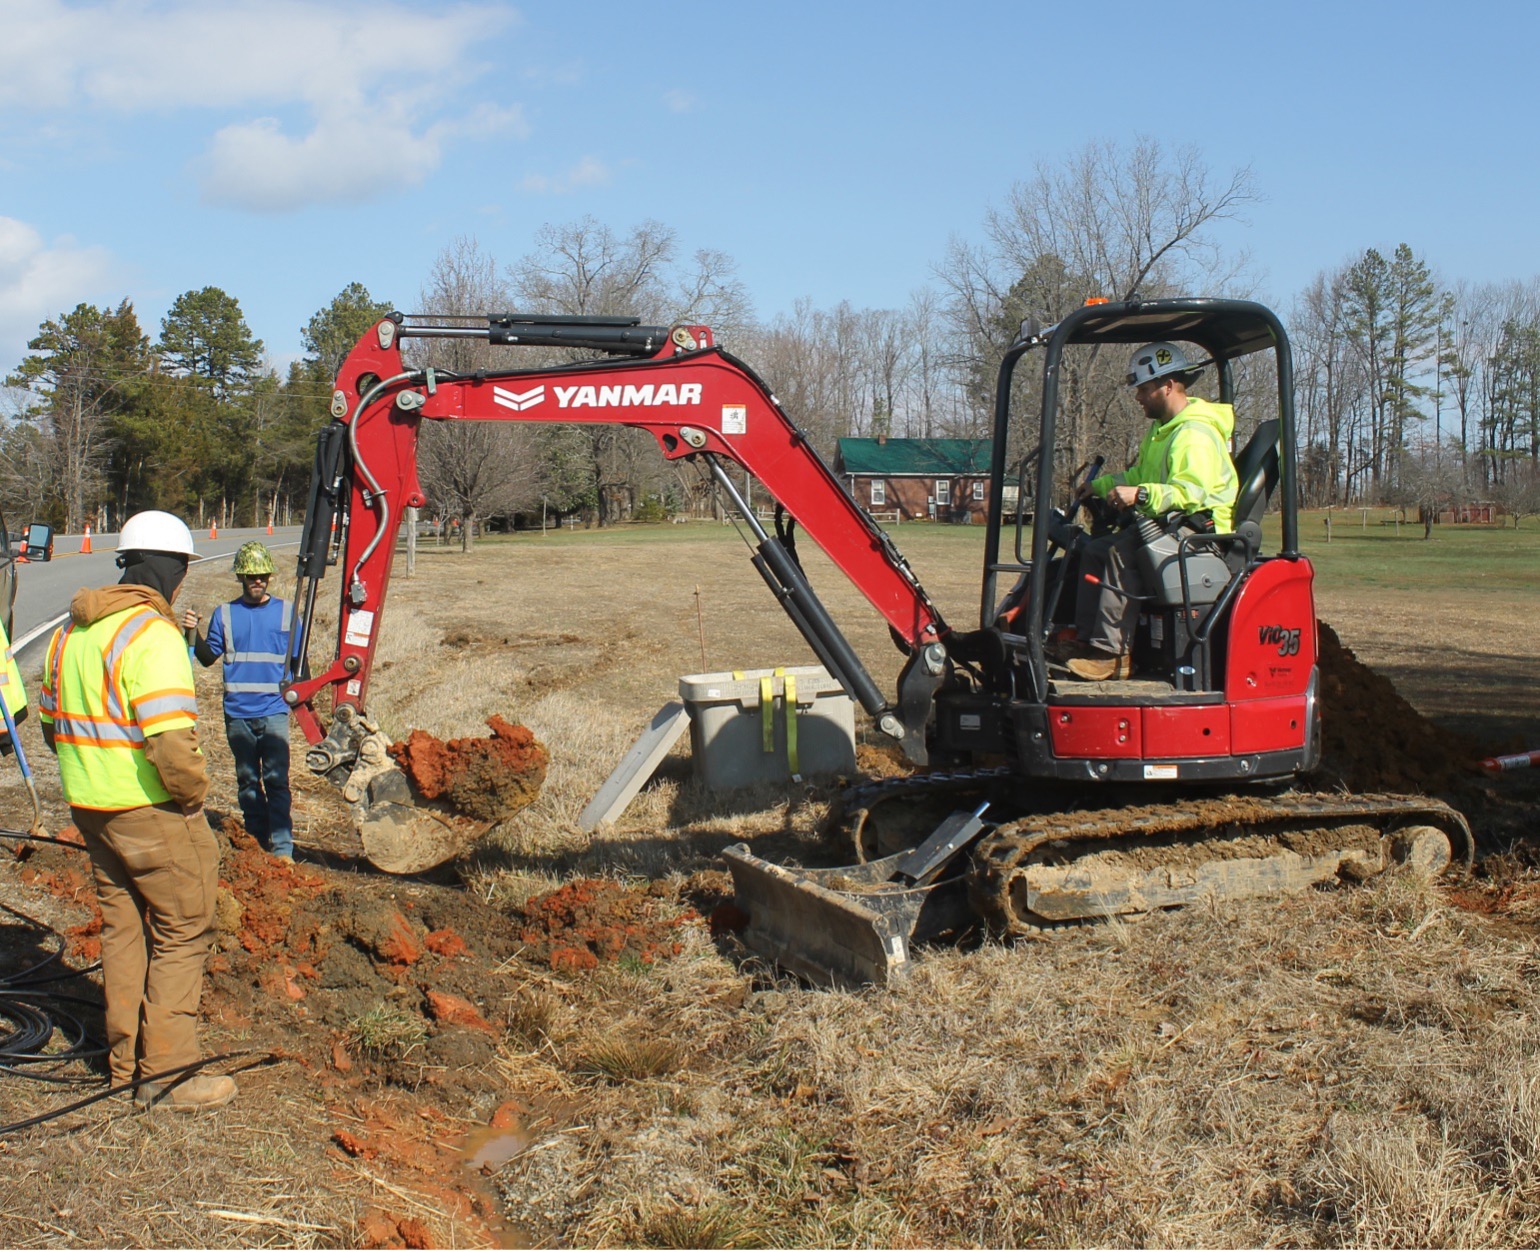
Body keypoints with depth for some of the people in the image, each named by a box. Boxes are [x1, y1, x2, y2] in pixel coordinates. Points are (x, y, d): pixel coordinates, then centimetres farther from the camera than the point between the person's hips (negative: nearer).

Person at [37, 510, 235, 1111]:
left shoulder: (70, 630, 9)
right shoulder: (152, 634, -19)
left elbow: (51, 719, 18)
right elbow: (170, 740, -27)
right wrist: (192, 793, -12)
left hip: (90, 807, 8)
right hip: (153, 812, -8)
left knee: (123, 926, 18)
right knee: (182, 930, 3)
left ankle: (126, 1059, 27)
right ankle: (167, 1073, 6)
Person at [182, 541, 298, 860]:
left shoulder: (284, 612, 6)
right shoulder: (225, 614, 7)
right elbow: (209, 657, 5)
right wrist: (193, 634, -12)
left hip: (274, 711, -2)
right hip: (237, 713, 2)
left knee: (276, 780, -8)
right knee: (247, 780, 11)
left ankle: (282, 848, -8)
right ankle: (257, 842, 22)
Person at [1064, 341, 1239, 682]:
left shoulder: (1195, 435, -16)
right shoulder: (1163, 429, 20)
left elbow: (1192, 492, -31)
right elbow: (1139, 476, 33)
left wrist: (1141, 495, -41)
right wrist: (1101, 485, 23)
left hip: (1199, 530, -11)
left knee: (1123, 553, -31)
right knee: (1094, 551, 2)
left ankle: (1111, 653, -34)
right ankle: (1086, 642, -6)